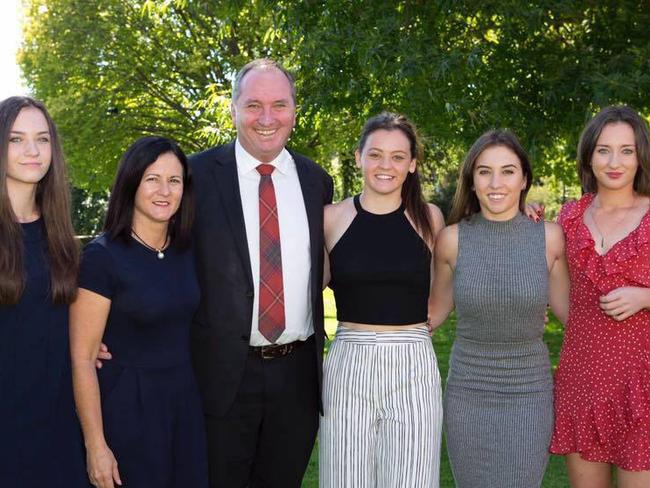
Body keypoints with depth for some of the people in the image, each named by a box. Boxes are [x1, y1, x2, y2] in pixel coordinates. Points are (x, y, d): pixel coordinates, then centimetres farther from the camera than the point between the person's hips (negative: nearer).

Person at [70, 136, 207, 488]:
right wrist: (96, 445, -15)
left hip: (185, 402, 5)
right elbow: (82, 357, -13)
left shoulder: (186, 251, 4)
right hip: (126, 409, -5)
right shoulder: (101, 257, -13)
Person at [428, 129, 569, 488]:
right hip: (467, 394, 0)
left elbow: (568, 309, 6)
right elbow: (435, 311, 8)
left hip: (529, 394, 0)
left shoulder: (549, 236, -5)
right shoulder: (452, 239, -6)